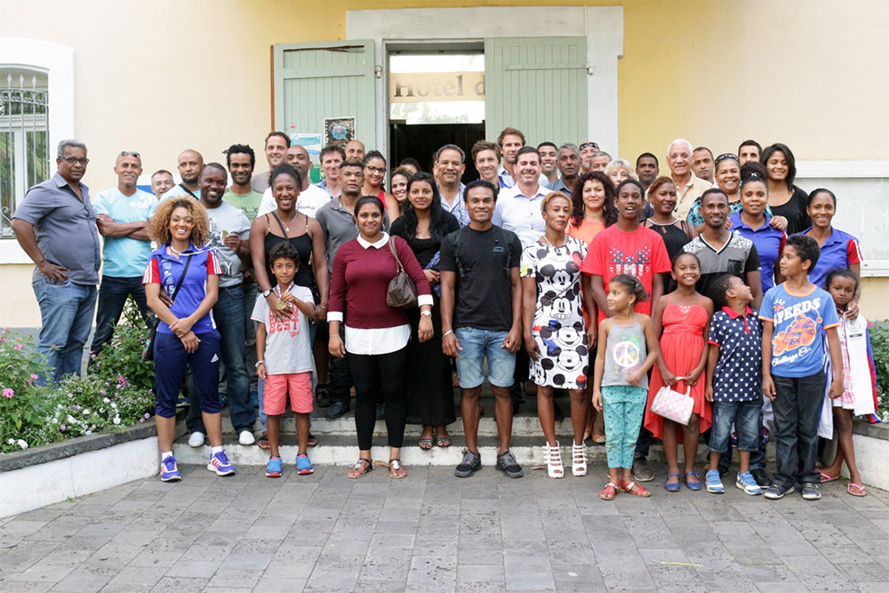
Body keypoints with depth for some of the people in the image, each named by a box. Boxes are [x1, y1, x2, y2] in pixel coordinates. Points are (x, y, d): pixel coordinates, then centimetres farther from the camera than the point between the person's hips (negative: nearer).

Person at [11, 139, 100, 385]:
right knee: (53, 345, -7)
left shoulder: (84, 192, 19)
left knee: (76, 344, 12)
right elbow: (20, 223, -20)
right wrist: (42, 263, -19)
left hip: (88, 283, 8)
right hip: (60, 284, -8)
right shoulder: (46, 191, -8)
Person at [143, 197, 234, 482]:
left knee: (210, 394, 7)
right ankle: (167, 458, 12)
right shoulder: (157, 258, 5)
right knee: (166, 397, 4)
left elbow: (212, 294, 1)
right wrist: (181, 330, -9)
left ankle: (217, 454, 15)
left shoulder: (206, 255, 8)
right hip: (169, 335, -1)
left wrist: (190, 321, -12)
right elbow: (152, 300, -2)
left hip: (204, 333, 1)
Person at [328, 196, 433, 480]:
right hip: (358, 335, 2)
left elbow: (419, 278, -3)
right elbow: (336, 294, 7)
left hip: (393, 333, -1)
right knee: (364, 393, 7)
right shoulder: (345, 252, 6)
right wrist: (334, 333, 1)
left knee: (394, 392, 3)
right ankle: (364, 457, 18)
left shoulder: (397, 245, 1)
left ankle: (395, 457, 14)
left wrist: (425, 314, -14)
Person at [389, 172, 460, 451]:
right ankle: (426, 425, 9)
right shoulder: (400, 226, 8)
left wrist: (444, 276, -12)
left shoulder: (448, 221, 5)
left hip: (442, 299, -1)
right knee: (419, 360, 1)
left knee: (440, 359, -1)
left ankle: (442, 424, 8)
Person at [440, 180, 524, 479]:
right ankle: (472, 453, 16)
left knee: (502, 390, 4)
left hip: (502, 329, 1)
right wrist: (447, 330, -4)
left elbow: (516, 285, 7)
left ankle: (505, 453, 15)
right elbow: (448, 287, 3)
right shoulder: (453, 241, 4)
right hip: (466, 329, 0)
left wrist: (516, 326, -2)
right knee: (470, 391, 4)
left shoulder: (509, 240, 7)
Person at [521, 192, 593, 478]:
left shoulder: (580, 247, 7)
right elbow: (528, 295, 0)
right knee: (545, 387, 4)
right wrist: (527, 333, -5)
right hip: (543, 326, -1)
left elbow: (588, 289, 10)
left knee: (578, 389, -3)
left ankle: (578, 446, 15)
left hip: (575, 326, 1)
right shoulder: (532, 252, 1)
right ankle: (552, 447, 17)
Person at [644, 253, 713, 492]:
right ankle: (673, 471, 11)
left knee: (693, 418, -1)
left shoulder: (706, 303, 7)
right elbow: (653, 338, 0)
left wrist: (700, 368, -7)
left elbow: (708, 340, 6)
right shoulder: (664, 301, 3)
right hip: (667, 368, 0)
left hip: (694, 370, 1)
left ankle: (689, 470, 13)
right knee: (668, 417, 1)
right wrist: (663, 369, -9)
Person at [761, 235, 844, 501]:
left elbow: (832, 338, 2)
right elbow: (767, 336, 2)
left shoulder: (823, 298, -1)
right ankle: (785, 477, 15)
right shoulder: (773, 296, 1)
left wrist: (838, 375, -1)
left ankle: (808, 477, 22)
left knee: (808, 428, 10)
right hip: (781, 375, 0)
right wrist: (766, 375, -1)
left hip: (812, 375, 0)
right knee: (784, 427, 6)